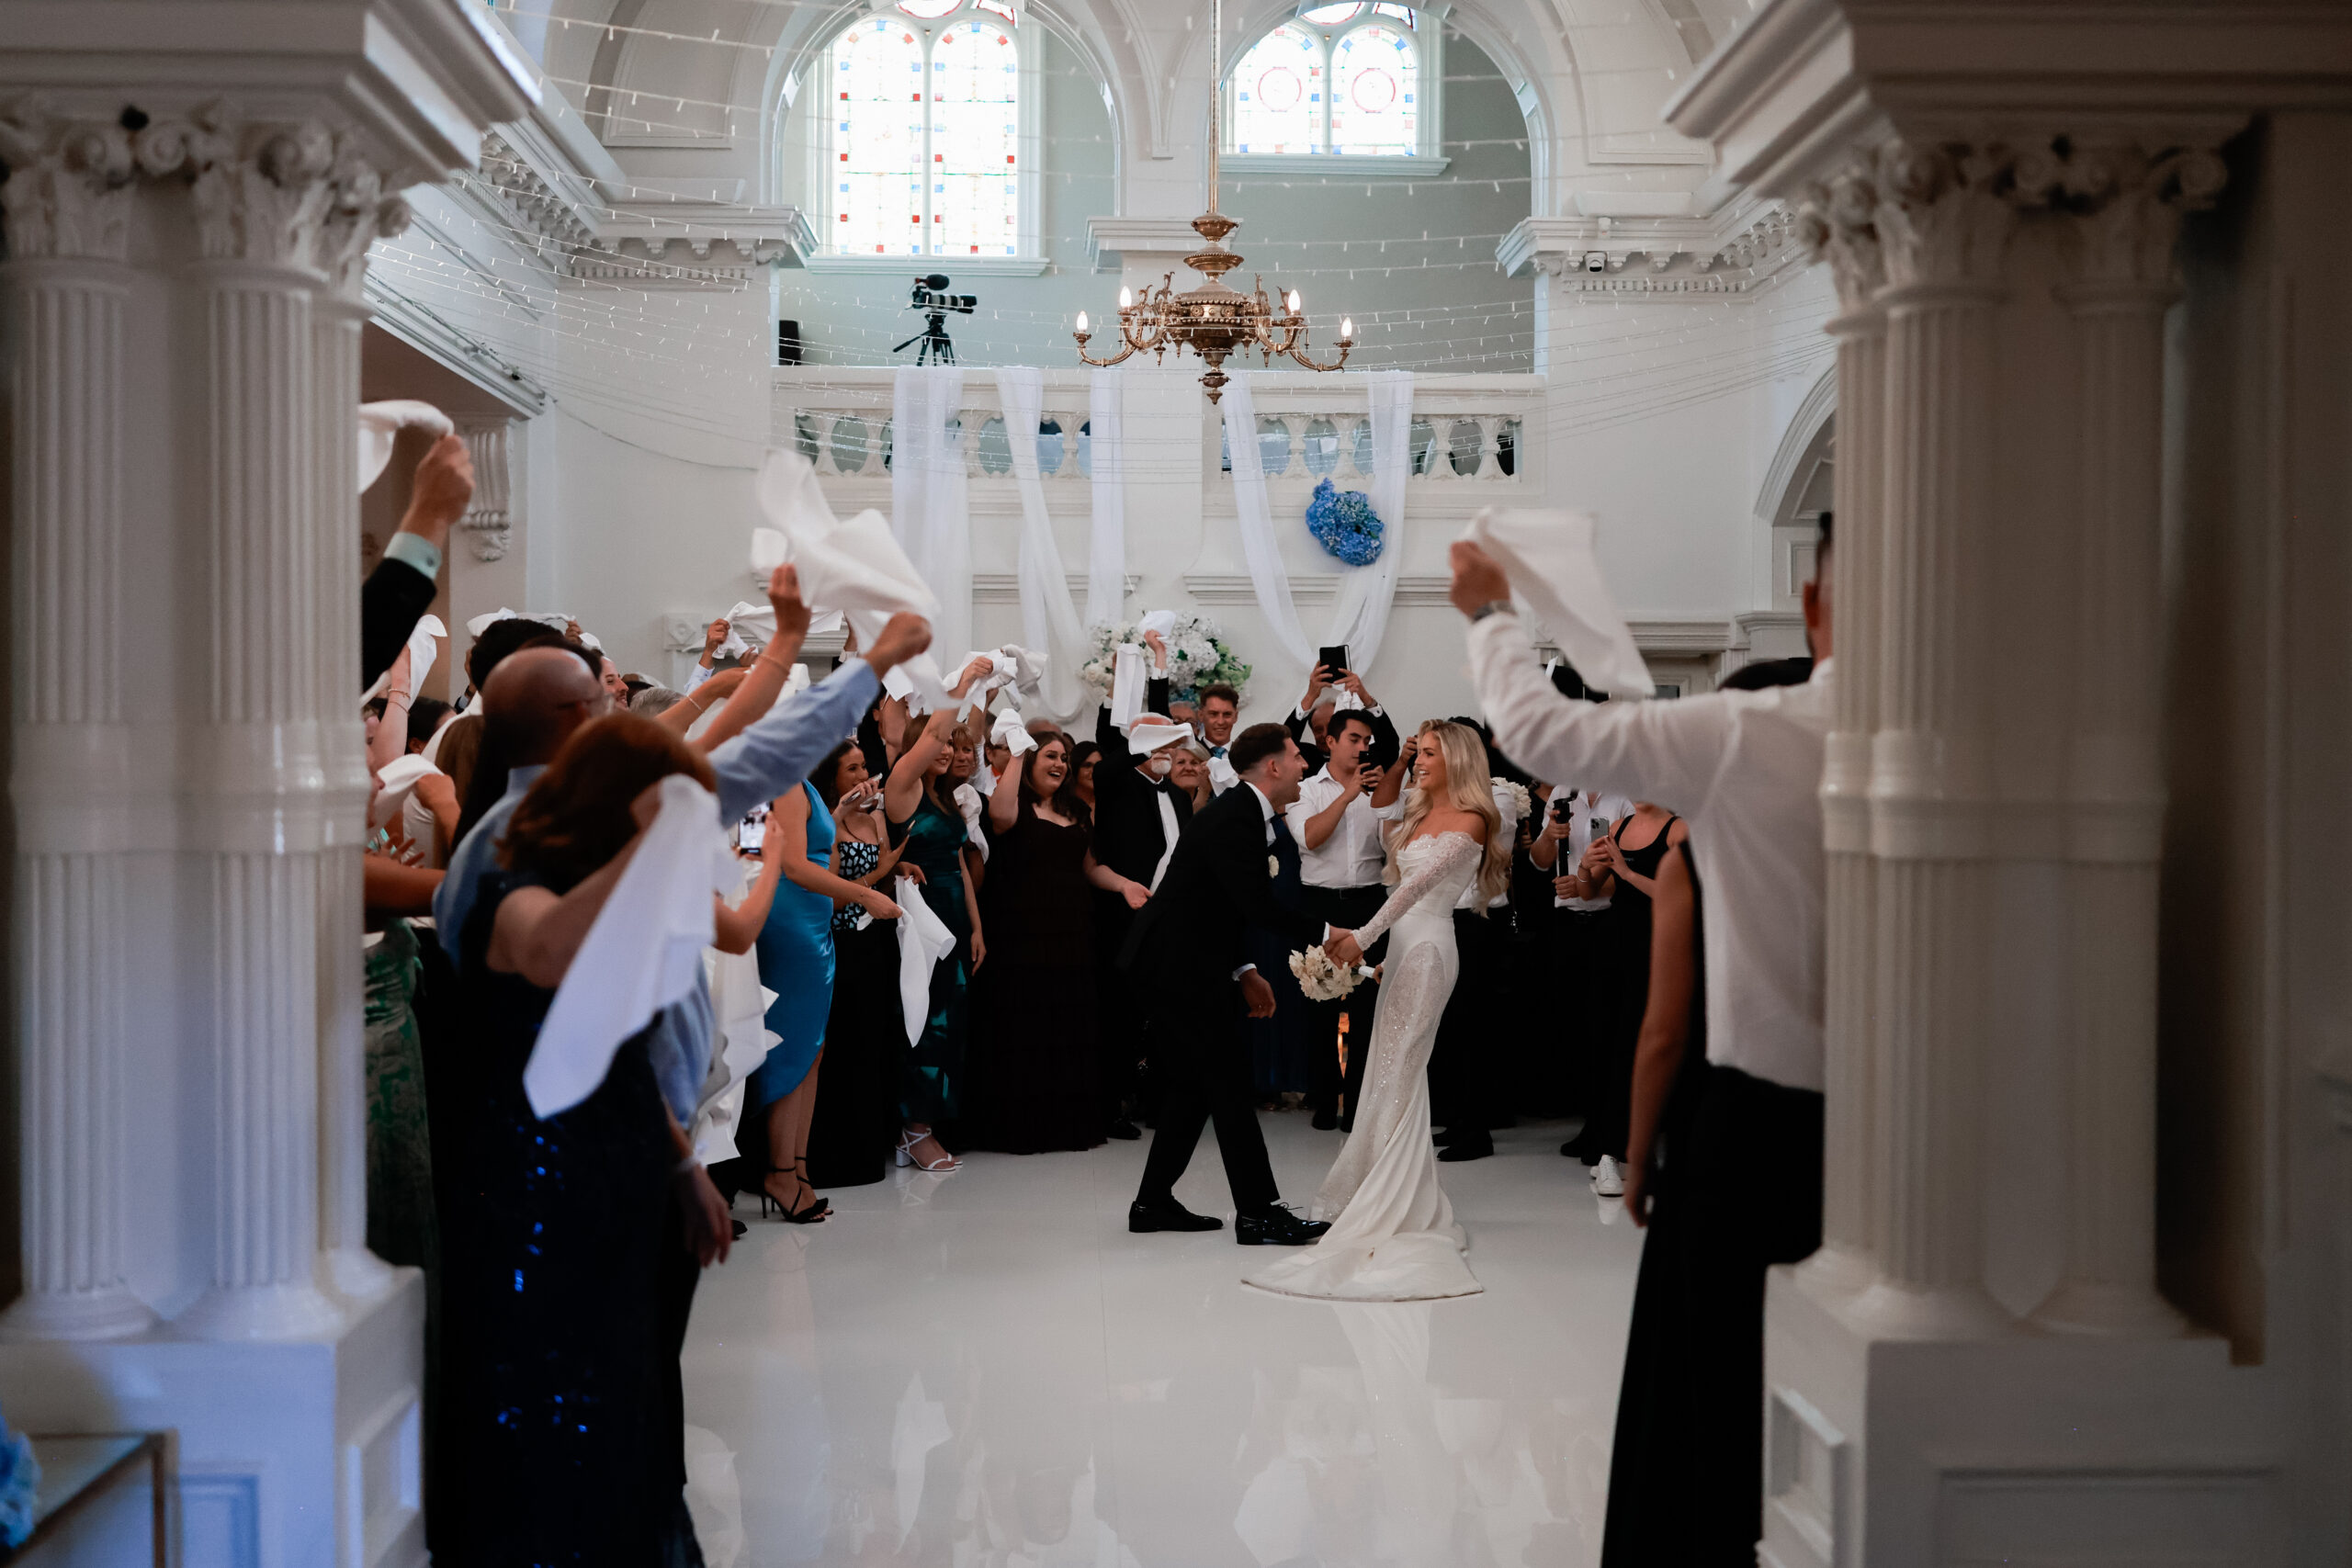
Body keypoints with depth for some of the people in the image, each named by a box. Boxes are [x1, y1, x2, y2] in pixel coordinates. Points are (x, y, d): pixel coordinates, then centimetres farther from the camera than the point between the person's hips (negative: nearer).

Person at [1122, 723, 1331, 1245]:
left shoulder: (1245, 813, 14)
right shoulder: (1235, 819, -19)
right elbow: (1259, 907, -26)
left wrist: (1243, 971, 15)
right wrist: (1326, 933, -20)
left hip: (1180, 962, 11)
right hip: (1181, 964, -11)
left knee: (1191, 1085, 14)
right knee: (1228, 1083, -7)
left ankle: (1154, 1203, 20)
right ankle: (1258, 1212, -3)